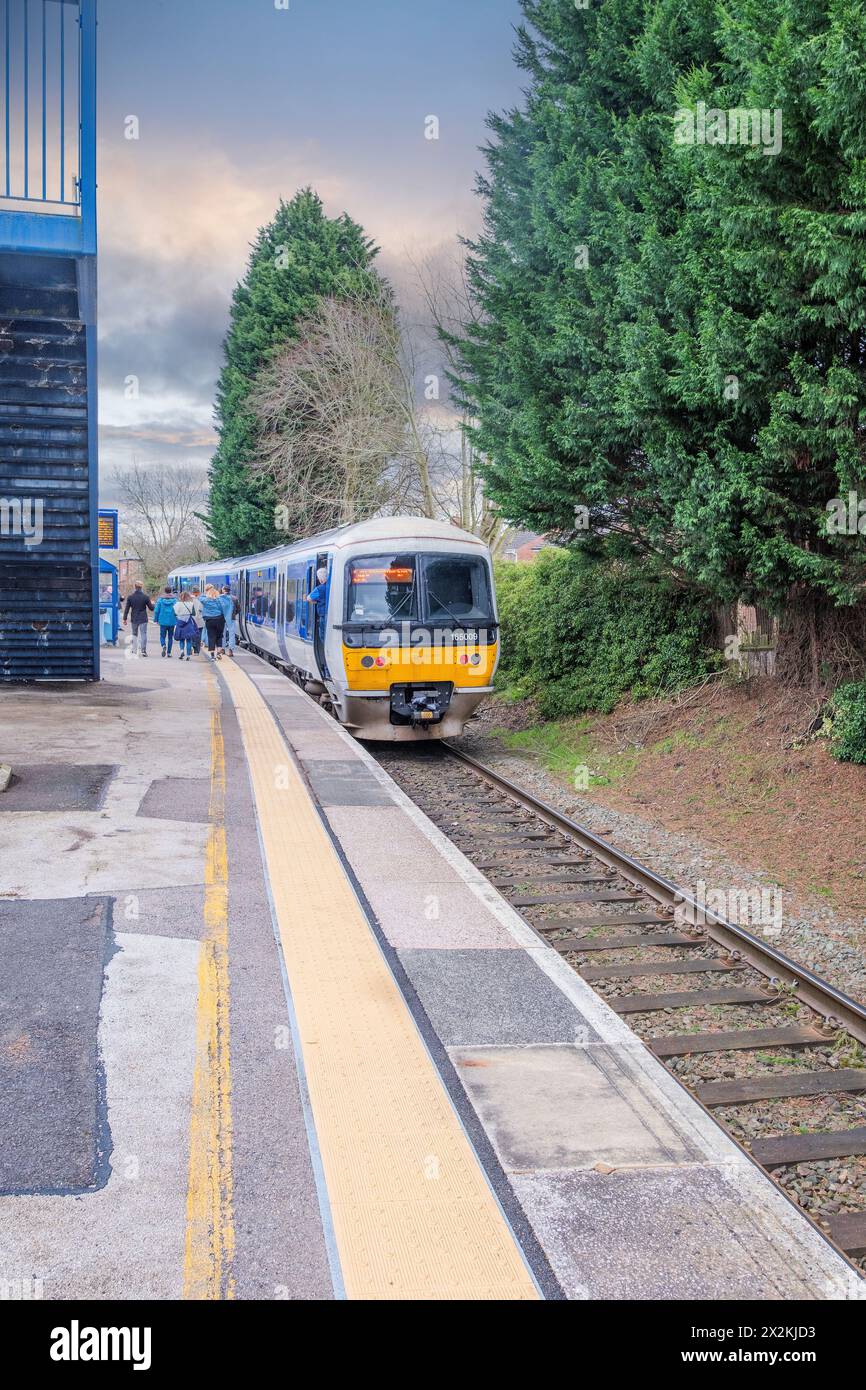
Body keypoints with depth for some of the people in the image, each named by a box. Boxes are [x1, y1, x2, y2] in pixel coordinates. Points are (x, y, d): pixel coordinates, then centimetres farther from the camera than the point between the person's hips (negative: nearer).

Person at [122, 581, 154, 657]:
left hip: (134, 619, 2)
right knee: (143, 634, 3)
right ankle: (143, 650, -4)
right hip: (143, 619, -2)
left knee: (134, 635, 14)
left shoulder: (130, 597, -3)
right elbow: (151, 608, -2)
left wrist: (124, 619, 6)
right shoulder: (145, 597, -9)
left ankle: (134, 651, 15)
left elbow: (126, 609, -1)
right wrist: (152, 603, 20)